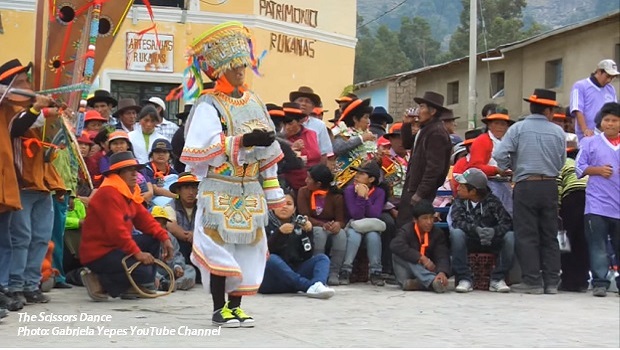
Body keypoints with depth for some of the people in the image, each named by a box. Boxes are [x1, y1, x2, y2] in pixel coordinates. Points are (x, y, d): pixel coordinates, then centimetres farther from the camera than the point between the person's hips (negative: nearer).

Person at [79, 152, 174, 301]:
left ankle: (139, 286, 8)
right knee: (143, 271, -24)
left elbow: (144, 219, 13)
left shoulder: (130, 192, 15)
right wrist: (137, 252, -27)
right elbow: (116, 229, -27)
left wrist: (164, 237, -3)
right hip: (98, 254, -11)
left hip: (116, 247, 11)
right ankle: (99, 282, -10)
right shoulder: (109, 193, -19)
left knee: (153, 240, 6)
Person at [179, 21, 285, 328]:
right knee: (220, 246, -3)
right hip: (219, 191, -5)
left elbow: (268, 152, 16)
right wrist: (243, 141, -23)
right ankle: (219, 308, 5)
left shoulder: (254, 103, 12)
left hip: (250, 192, 6)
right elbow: (200, 150, -20)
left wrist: (272, 193, 13)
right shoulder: (209, 105, -7)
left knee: (246, 247, 6)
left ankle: (235, 305, 15)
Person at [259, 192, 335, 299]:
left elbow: (307, 256, 6)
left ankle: (317, 285, -45)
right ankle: (309, 286, -40)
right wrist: (279, 233, -24)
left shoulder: (299, 225, 14)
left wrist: (308, 233, -6)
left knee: (322, 258, -11)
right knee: (271, 259, -33)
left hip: (294, 273, 4)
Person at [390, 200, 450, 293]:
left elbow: (442, 256, -20)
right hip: (406, 274, -1)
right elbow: (395, 245, -31)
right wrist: (421, 258, -37)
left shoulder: (438, 233, -4)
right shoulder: (407, 230, -8)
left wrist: (442, 272, -43)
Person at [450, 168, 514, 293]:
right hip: (469, 242, 0)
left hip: (491, 240, 0)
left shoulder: (491, 201, -7)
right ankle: (464, 279, -26)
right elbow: (457, 222, -20)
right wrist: (476, 229, -39)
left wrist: (494, 231, -41)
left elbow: (507, 222, -19)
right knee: (456, 233, -31)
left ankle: (498, 279, -18)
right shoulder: (459, 201, -2)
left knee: (510, 236, -28)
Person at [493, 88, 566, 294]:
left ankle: (532, 282, -2)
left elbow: (499, 154, -10)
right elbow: (561, 163, 6)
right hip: (550, 186, 2)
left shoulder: (519, 129, -3)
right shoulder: (558, 132, 2)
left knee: (527, 236, 1)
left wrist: (507, 168, 9)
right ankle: (551, 282, 10)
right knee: (550, 236, 9)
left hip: (525, 186, -2)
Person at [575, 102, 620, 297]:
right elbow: (579, 168, 5)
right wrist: (597, 170, -11)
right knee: (598, 246, -3)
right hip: (597, 205, -2)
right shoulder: (590, 143, 6)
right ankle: (600, 283, -1)